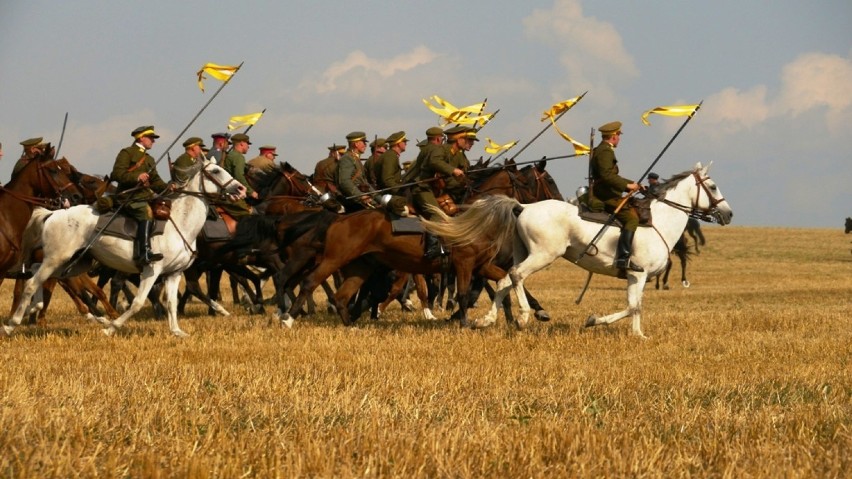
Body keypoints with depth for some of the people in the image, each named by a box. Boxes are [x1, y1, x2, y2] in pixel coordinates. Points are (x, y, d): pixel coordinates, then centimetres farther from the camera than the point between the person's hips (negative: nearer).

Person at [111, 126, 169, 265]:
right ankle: (144, 253, -43)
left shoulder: (149, 159, 27)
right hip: (128, 197, -9)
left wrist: (168, 188, 2)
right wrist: (136, 177, -22)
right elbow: (117, 174, -9)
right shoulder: (126, 153, 2)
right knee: (146, 212, -33)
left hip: (145, 195, 9)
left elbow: (155, 181, 22)